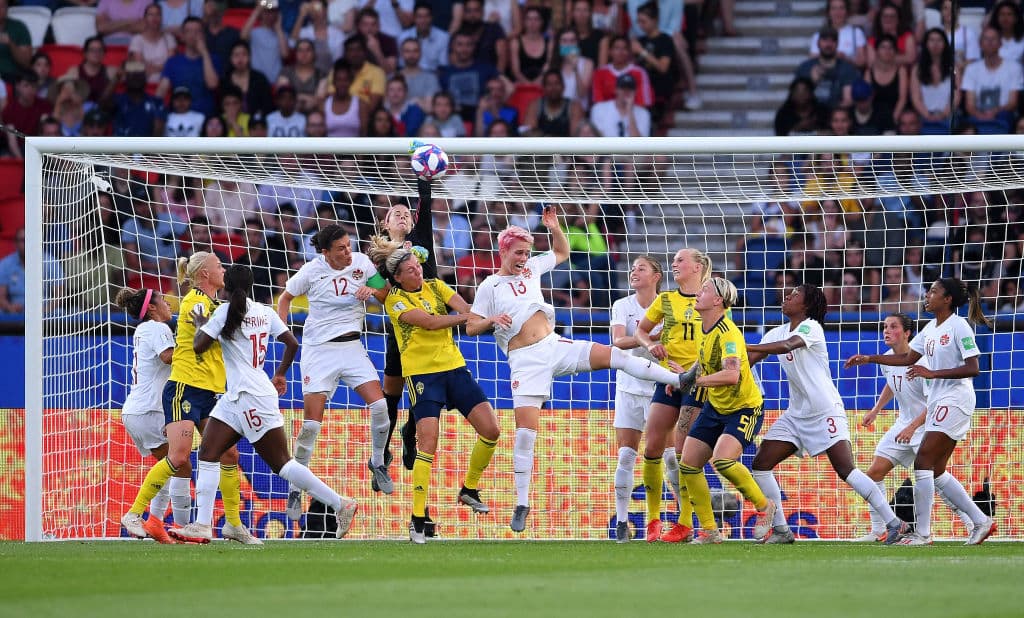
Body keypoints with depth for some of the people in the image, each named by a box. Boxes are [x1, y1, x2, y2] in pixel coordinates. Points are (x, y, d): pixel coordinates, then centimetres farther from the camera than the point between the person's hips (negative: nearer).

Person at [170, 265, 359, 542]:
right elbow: (292, 343, 12)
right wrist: (280, 375, 26)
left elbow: (199, 346, -11)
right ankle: (203, 525, -2)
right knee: (208, 454, 5)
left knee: (281, 463, -6)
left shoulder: (225, 311, -10)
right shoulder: (264, 312, 10)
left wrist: (201, 323, 8)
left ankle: (340, 504, -6)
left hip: (253, 397, -8)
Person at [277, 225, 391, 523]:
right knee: (311, 423, -9)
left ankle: (378, 462, 12)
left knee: (379, 405, -13)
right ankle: (296, 487, 3)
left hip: (352, 346, 3)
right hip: (319, 349, -3)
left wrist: (372, 291, -10)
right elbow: (285, 298, 9)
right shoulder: (312, 271, -6)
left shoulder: (361, 262, 0)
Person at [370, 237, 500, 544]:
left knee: (491, 429, -3)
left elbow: (466, 310, -4)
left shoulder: (435, 286, 9)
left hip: (454, 366, 5)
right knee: (427, 444, -16)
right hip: (422, 373, -5)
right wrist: (463, 317, -13)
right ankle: (418, 519, -10)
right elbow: (428, 322, -18)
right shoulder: (395, 299, -6)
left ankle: (469, 490, 19)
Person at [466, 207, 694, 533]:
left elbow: (562, 252, 28)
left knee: (614, 355, -14)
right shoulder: (490, 286, 0)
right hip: (526, 360, -4)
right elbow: (471, 326, 0)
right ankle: (521, 503, -2)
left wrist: (554, 227, 10)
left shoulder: (531, 269, 13)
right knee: (526, 430, -9)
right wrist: (492, 320, -20)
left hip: (554, 346, 4)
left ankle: (680, 379, -16)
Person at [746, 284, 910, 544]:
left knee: (846, 471, -16)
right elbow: (751, 359, 5)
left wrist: (744, 347, -34)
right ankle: (781, 530, 5)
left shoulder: (810, 327, -11)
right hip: (796, 414, 8)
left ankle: (893, 522, -12)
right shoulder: (777, 333, 13)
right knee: (760, 464, 0)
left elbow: (787, 346, -30)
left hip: (825, 412, -8)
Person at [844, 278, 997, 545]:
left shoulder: (959, 326, -12)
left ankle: (922, 532, -15)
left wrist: (932, 373, -25)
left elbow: (972, 368, -18)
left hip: (955, 400, -9)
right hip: (938, 402, 9)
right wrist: (869, 358, 17)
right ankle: (981, 521, 14)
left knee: (923, 462, -15)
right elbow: (907, 358, 23)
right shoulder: (931, 328, 14)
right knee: (936, 471, 8)